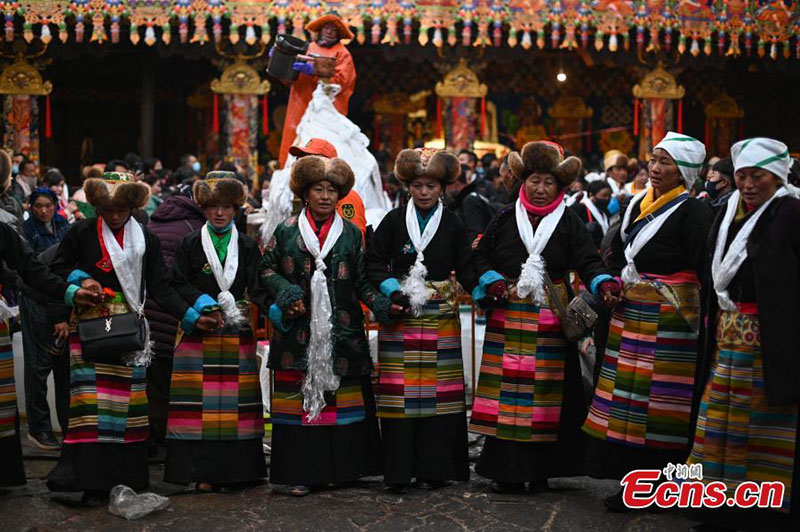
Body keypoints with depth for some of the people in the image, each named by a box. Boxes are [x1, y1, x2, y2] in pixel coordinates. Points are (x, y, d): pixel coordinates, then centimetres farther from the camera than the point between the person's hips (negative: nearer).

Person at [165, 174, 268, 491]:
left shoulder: (247, 246, 12)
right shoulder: (191, 244, 9)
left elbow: (258, 288, 2)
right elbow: (178, 284, 3)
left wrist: (273, 308, -18)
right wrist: (203, 304, -13)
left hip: (237, 334, 2)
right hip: (199, 334, -1)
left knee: (235, 401, 0)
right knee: (201, 402, -7)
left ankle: (234, 469, 7)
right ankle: (203, 472, -3)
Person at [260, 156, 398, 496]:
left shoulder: (351, 234, 9)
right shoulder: (287, 231, 6)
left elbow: (362, 281, 9)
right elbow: (267, 269, 10)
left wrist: (382, 305, -6)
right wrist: (288, 295, -5)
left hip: (341, 329, 1)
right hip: (299, 329, -1)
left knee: (341, 397, 0)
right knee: (298, 397, -3)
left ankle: (339, 468, 10)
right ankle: (301, 472, 3)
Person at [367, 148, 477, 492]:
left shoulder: (453, 225, 7)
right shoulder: (394, 221, 5)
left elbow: (466, 268, 7)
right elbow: (374, 262, 7)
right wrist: (392, 290, -7)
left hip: (440, 318, 1)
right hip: (400, 316, -1)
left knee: (439, 392, 0)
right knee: (399, 391, -4)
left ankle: (433, 468, 9)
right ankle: (398, 470, 2)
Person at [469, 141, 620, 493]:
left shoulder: (569, 223, 6)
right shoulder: (505, 219, 10)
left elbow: (588, 260, -3)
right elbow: (481, 256, 15)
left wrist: (603, 283, -22)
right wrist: (493, 282, -3)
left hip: (550, 319, -1)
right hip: (508, 318, 1)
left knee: (547, 391, 0)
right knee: (507, 392, -1)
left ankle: (540, 469, 9)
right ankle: (506, 468, 5)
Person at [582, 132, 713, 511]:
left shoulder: (693, 212, -9)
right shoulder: (636, 205, 14)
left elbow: (705, 271, -14)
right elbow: (617, 256, 22)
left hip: (668, 321, -7)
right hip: (629, 316, 7)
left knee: (657, 400, -4)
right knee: (628, 399, 9)